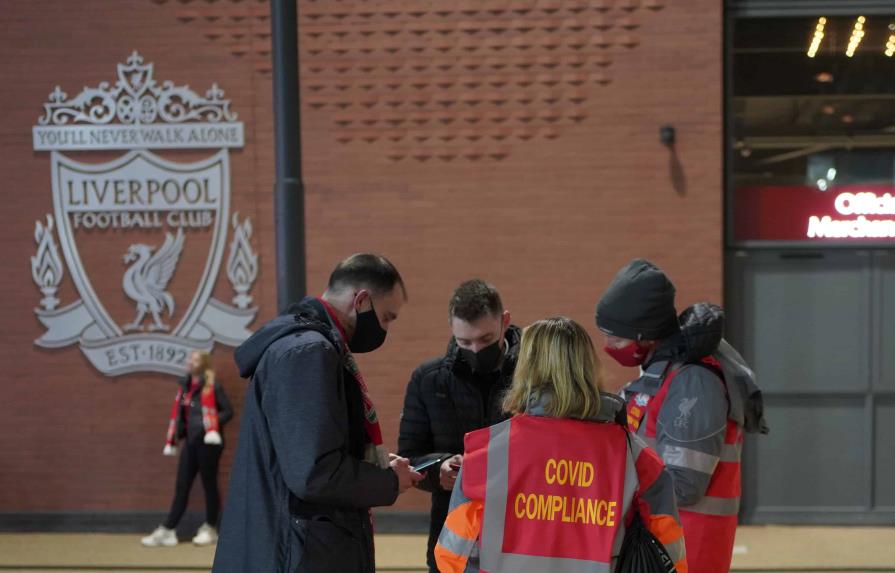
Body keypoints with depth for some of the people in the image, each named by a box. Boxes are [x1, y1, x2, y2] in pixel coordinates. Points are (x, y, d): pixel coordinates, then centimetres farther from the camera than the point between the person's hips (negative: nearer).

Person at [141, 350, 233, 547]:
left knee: (209, 484, 4)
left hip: (208, 442, -7)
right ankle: (167, 531, 5)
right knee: (181, 486, 5)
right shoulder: (185, 385, 12)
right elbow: (178, 412, 16)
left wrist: (213, 426, -23)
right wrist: (171, 441, 14)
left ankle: (210, 529, 16)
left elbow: (228, 410, -10)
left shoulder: (211, 385, -8)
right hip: (190, 442, 7)